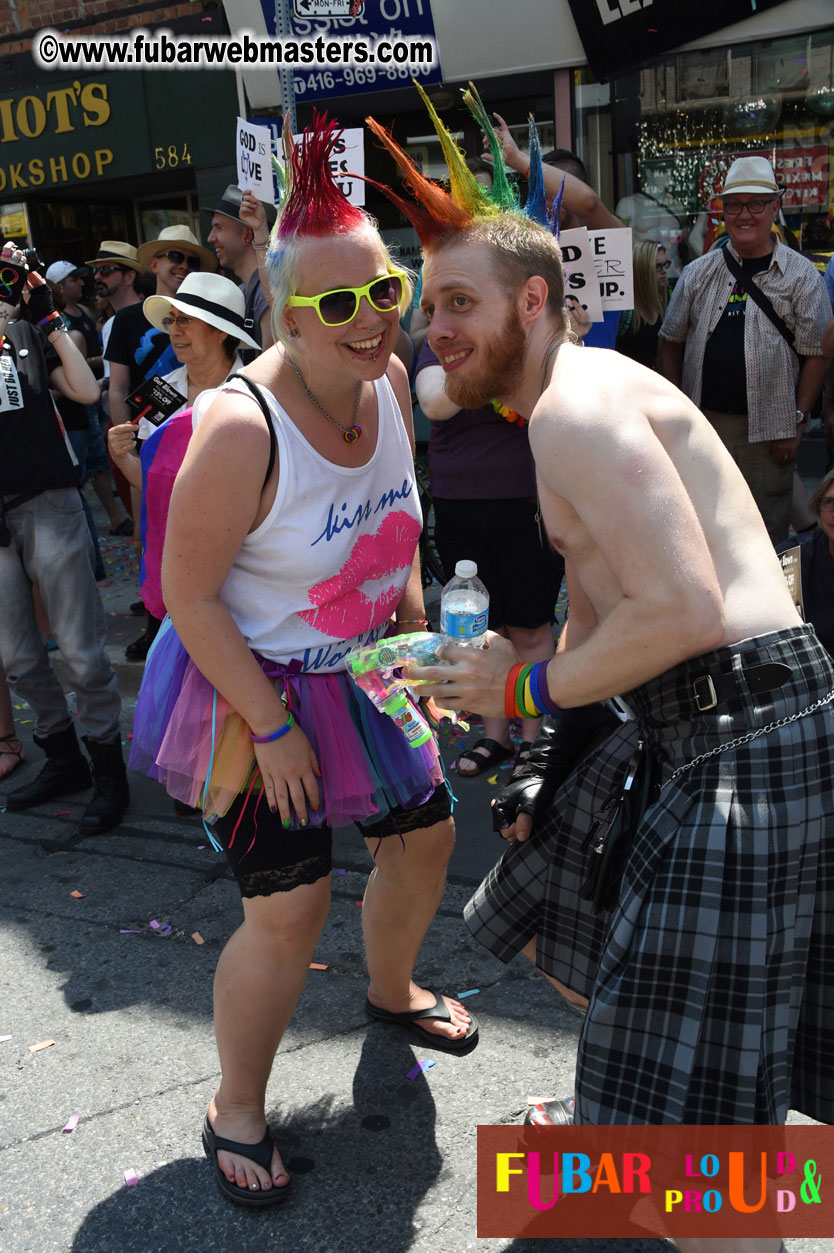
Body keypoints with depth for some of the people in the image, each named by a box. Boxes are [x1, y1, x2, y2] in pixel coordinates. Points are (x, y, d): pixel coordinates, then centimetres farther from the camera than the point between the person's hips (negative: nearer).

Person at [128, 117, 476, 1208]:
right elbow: (189, 595, -23)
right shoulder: (239, 429, -29)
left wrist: (412, 613, 10)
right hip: (251, 686, -7)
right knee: (289, 909, -6)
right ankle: (236, 1108, 23)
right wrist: (273, 728, -20)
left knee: (424, 834, 18)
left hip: (361, 671, 8)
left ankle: (392, 991, 50)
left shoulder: (388, 378, -6)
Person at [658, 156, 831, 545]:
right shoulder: (698, 273, 7)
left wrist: (797, 420, -7)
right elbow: (670, 342, 11)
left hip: (767, 429, -2)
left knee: (766, 537, 4)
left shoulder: (801, 276, 0)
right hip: (702, 421, 3)